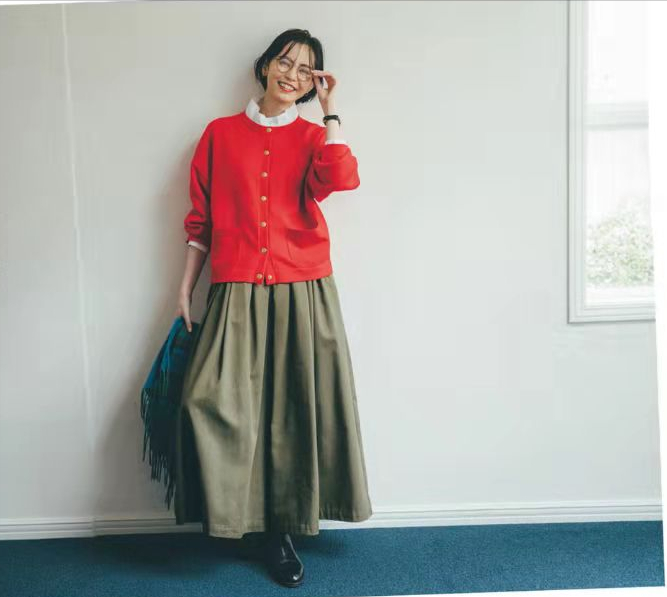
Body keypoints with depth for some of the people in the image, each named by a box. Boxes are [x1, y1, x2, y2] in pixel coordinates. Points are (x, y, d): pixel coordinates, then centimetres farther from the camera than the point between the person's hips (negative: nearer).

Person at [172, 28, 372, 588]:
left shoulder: (312, 136, 11)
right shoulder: (221, 133, 11)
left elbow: (342, 179, -13)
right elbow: (201, 220, 11)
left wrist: (329, 108, -4)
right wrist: (185, 290, 9)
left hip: (304, 291, 1)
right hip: (236, 293, 0)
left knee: (299, 407, 2)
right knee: (215, 400, -10)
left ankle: (280, 525, 20)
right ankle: (258, 522, 9)